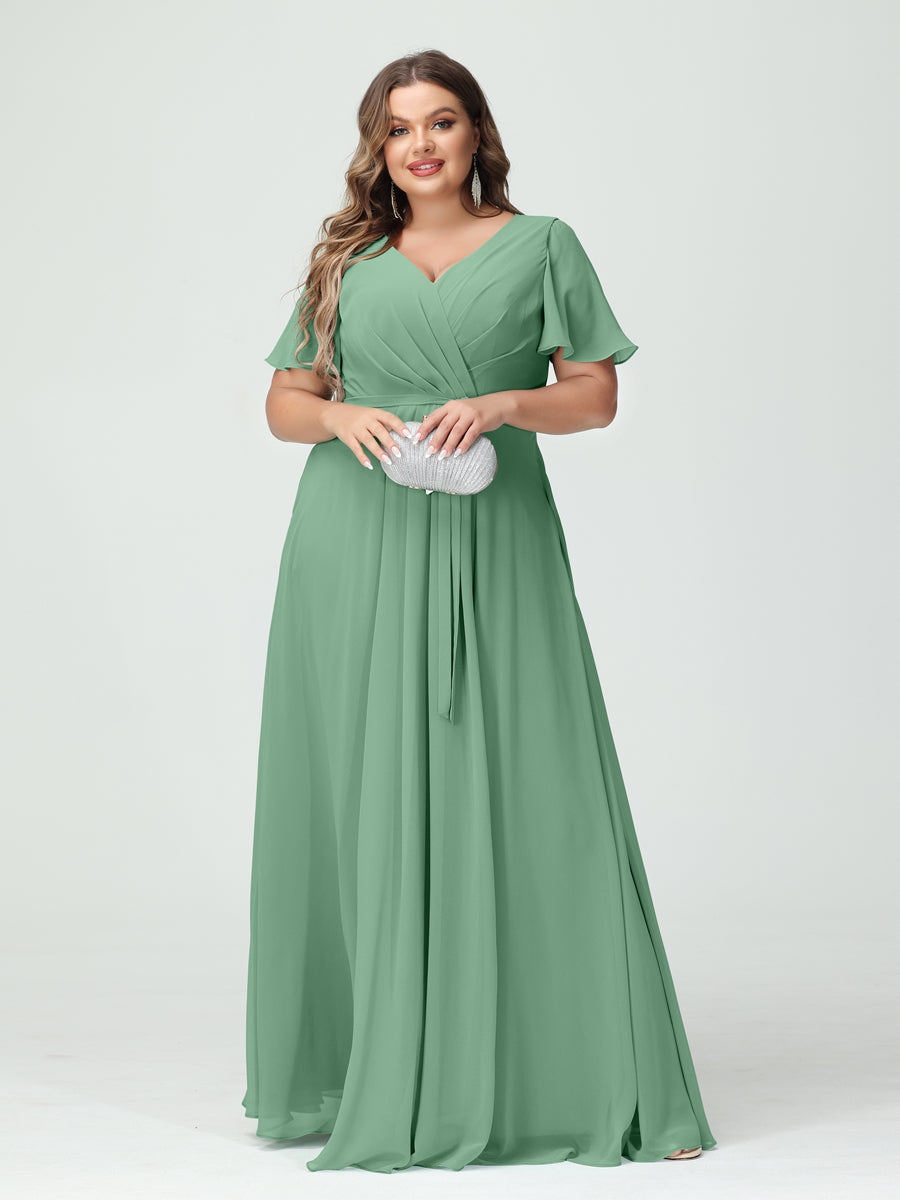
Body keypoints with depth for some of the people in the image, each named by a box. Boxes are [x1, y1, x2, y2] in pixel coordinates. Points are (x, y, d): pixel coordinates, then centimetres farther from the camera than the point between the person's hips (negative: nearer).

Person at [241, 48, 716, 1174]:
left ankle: (602, 1081, 0)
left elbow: (595, 393, 6)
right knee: (366, 799, 0)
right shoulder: (347, 258, 14)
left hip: (494, 545, -1)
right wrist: (338, 415, -7)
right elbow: (282, 401, 14)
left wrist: (503, 405, -12)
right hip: (358, 545, 2)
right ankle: (368, 1081, 9)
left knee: (530, 797, -6)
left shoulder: (540, 245, 10)